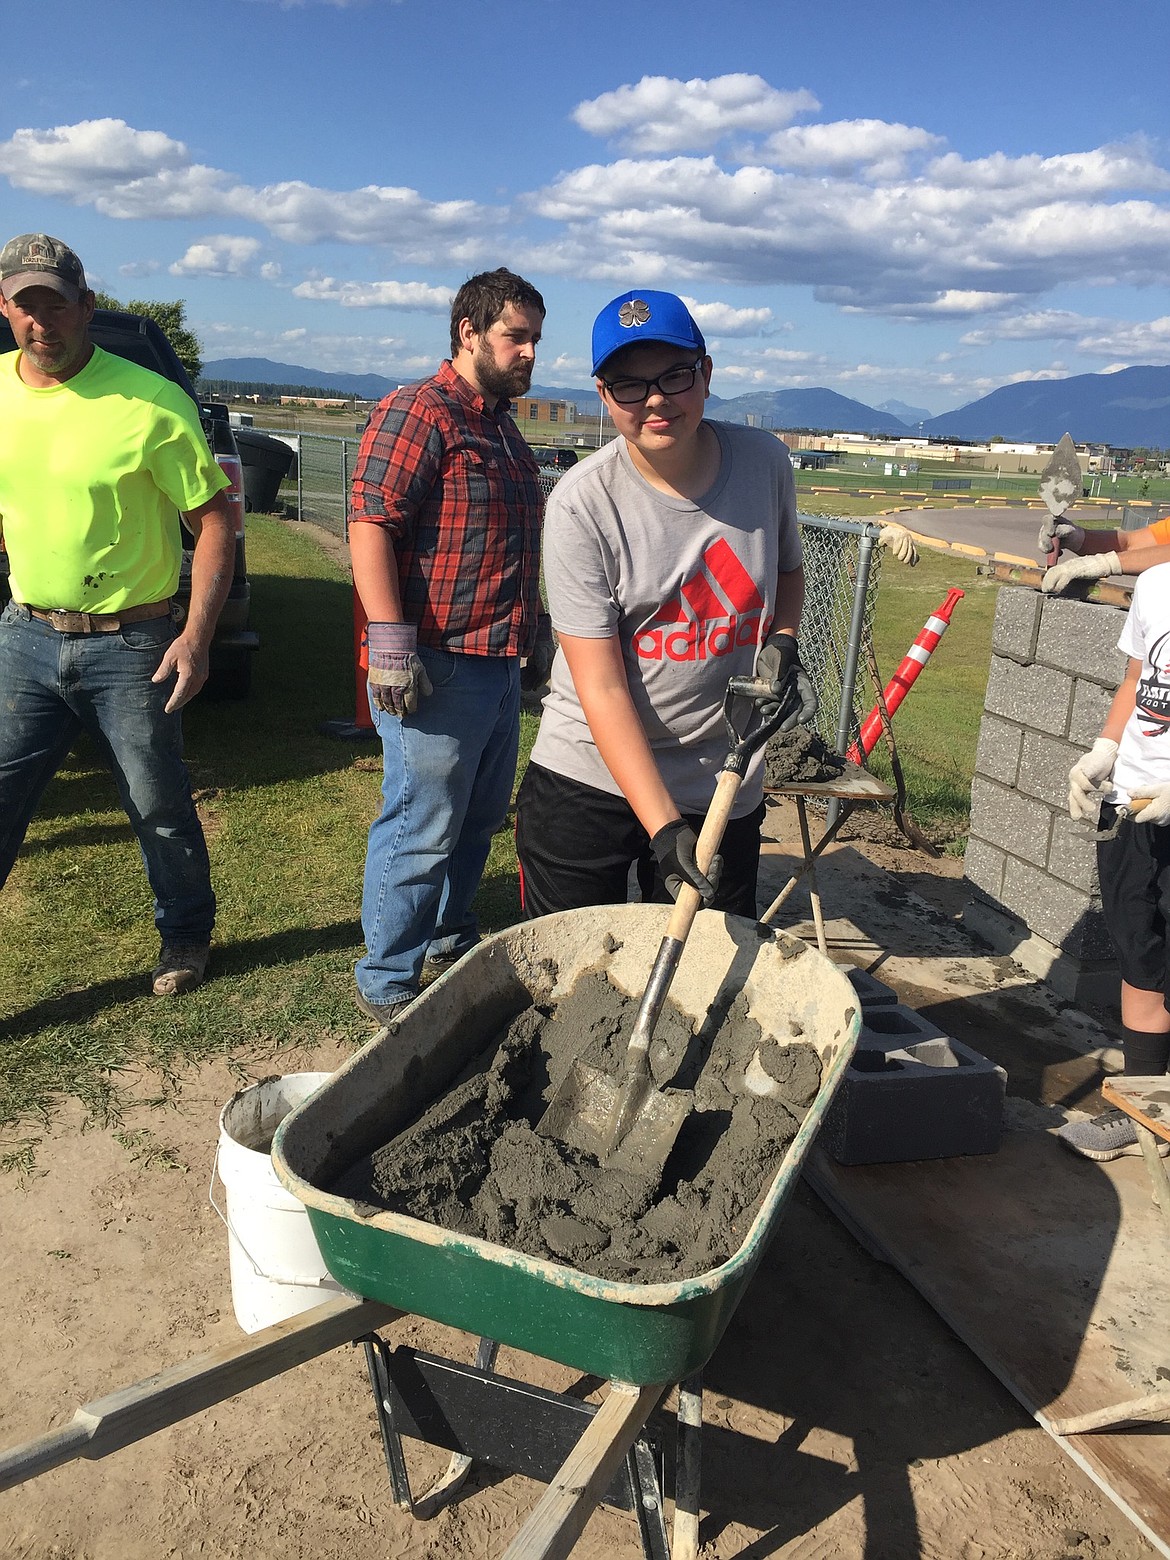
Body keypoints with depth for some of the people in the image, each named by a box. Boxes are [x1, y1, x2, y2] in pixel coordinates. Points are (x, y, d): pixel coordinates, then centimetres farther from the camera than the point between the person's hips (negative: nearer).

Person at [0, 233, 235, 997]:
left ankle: (187, 937, 33)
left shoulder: (151, 403, -13)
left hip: (130, 647, -4)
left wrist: (197, 634, -17)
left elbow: (215, 515, -11)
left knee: (160, 807, 9)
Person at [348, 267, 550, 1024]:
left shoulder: (505, 428, 19)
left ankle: (449, 939, 35)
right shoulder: (417, 413, -10)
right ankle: (388, 983, 13)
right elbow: (371, 527, -18)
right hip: (438, 667, -9)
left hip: (501, 663, 9)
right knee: (422, 827, -2)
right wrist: (393, 644, -23)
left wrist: (535, 629, 28)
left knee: (481, 818, 18)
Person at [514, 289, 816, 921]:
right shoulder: (581, 503, -15)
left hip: (723, 790, 3)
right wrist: (665, 829, -24)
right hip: (587, 780, -2)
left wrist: (781, 642, -2)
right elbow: (602, 691, -18)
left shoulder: (763, 461, -2)